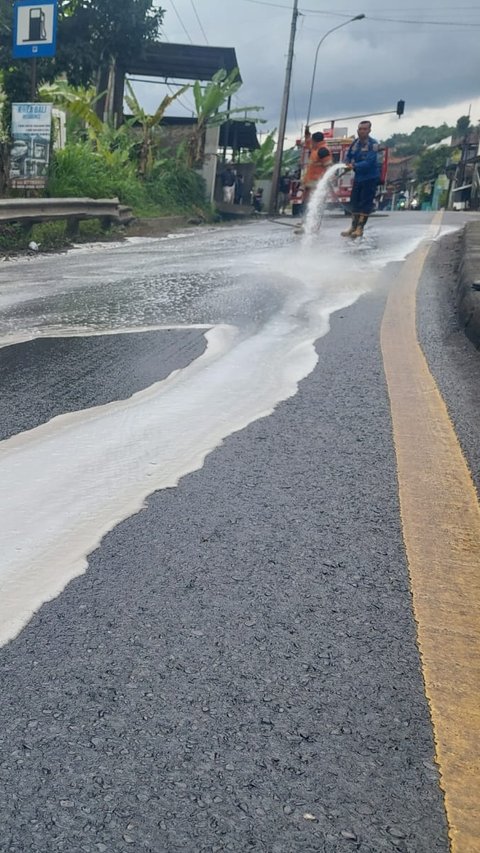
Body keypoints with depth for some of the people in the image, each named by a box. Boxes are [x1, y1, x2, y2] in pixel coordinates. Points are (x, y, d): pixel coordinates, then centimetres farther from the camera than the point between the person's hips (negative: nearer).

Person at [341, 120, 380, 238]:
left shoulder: (373, 144, -16)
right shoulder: (355, 142, 3)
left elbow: (369, 162, -25)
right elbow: (349, 156, 12)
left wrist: (354, 166, -31)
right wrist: (348, 163, -11)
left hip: (370, 178, -7)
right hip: (358, 177, 7)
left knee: (365, 204, -4)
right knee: (354, 202, 9)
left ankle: (360, 228, -1)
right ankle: (353, 227, 17)